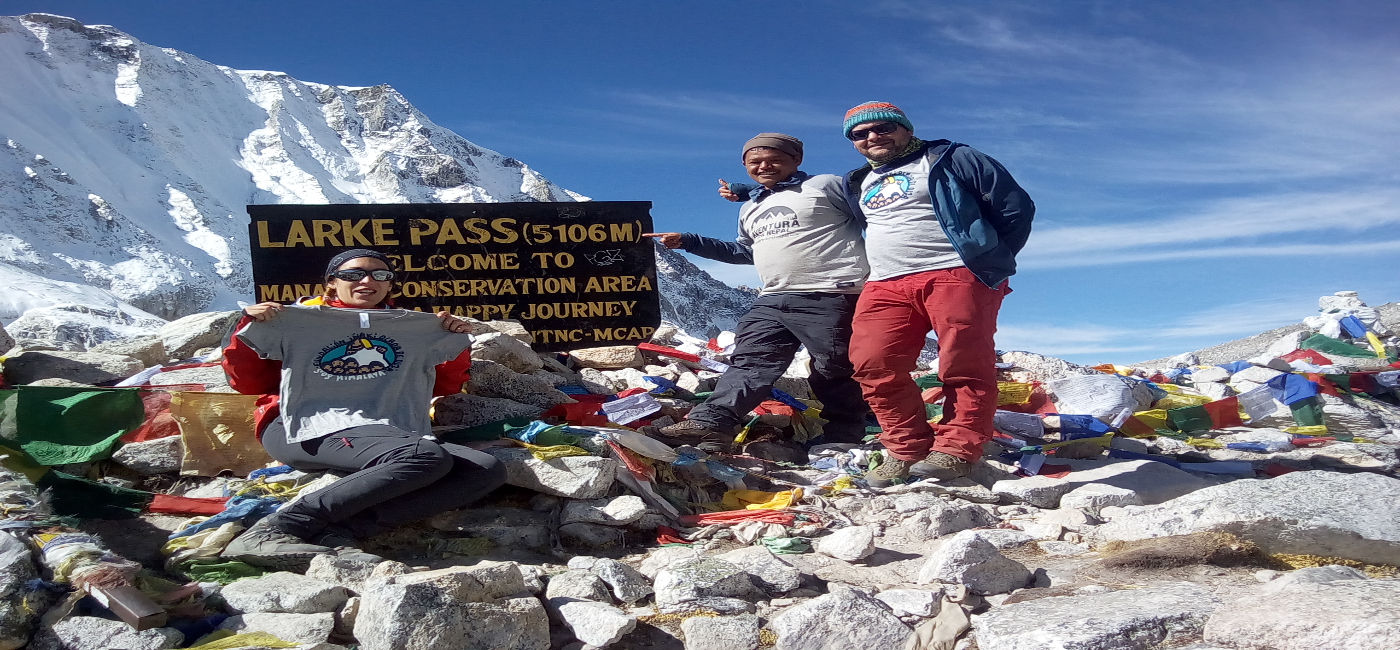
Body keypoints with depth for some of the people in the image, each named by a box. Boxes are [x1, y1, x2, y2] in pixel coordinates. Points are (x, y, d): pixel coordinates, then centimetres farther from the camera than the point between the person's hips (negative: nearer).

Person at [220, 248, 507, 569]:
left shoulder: (415, 329, 25)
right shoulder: (297, 321, 16)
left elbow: (445, 385, 30)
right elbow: (246, 382, 16)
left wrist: (459, 342, 14)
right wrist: (248, 327, 0)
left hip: (393, 438, 5)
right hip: (310, 430, -5)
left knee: (488, 470, -23)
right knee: (427, 456, -36)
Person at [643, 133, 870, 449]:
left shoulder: (826, 185, -1)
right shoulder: (751, 208, 24)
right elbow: (747, 252, 35)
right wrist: (687, 241, 29)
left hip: (830, 297, -7)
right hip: (773, 299, 7)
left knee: (834, 370, -2)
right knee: (748, 362, -5)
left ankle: (844, 439, 12)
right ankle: (709, 423, -13)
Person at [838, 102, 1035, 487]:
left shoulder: (949, 160, 6)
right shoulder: (858, 185, 24)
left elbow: (1015, 204, 3)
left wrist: (994, 259, 4)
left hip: (958, 275, -4)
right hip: (886, 285, 5)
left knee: (964, 365, -12)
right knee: (873, 366, -10)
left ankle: (956, 450, -8)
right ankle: (907, 449, -3)